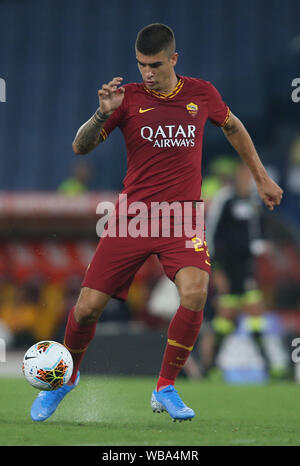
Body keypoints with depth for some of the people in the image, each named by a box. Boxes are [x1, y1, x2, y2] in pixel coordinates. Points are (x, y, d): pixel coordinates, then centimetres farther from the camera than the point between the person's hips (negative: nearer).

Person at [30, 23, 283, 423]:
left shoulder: (202, 94, 4)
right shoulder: (128, 97, 0)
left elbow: (233, 127, 24)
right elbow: (81, 147, -6)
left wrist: (261, 178, 25)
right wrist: (103, 113, -24)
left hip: (183, 217, 0)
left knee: (195, 292, -27)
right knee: (88, 306, -5)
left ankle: (166, 389, -9)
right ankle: (66, 377, 26)